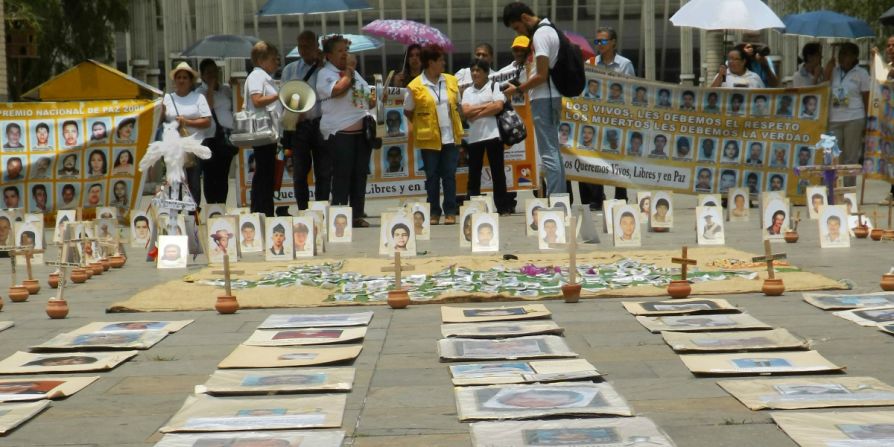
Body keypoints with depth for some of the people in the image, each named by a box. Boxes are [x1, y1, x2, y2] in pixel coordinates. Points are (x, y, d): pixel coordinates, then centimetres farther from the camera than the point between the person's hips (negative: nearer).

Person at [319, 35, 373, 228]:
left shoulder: (354, 73, 20)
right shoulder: (325, 73, -3)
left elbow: (367, 95, 31)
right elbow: (337, 89, -22)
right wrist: (349, 70, -8)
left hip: (362, 130, 7)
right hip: (340, 132, -7)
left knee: (360, 174, 6)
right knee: (342, 174, -7)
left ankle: (358, 215, 11)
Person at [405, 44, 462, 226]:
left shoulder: (451, 81, 5)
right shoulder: (415, 87, -7)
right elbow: (408, 112, 3)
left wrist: (455, 124, 6)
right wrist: (422, 124, 3)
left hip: (451, 137, 3)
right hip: (429, 139, -3)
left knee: (450, 175, 3)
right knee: (432, 176, 5)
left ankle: (450, 212, 9)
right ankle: (434, 213, 13)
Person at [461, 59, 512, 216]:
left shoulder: (494, 86, 4)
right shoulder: (467, 92, 13)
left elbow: (498, 106, -10)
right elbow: (466, 111, -1)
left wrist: (476, 112, -7)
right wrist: (487, 105, -7)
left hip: (492, 134, -3)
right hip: (474, 136, 4)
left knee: (497, 172, -1)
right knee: (474, 173, 4)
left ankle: (503, 207, 2)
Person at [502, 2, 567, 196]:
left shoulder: (540, 34, -14)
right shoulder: (549, 30, 16)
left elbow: (542, 75, -18)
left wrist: (518, 89, -8)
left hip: (543, 99, -10)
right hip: (553, 96, 10)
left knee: (548, 153, -10)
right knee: (554, 151, 12)